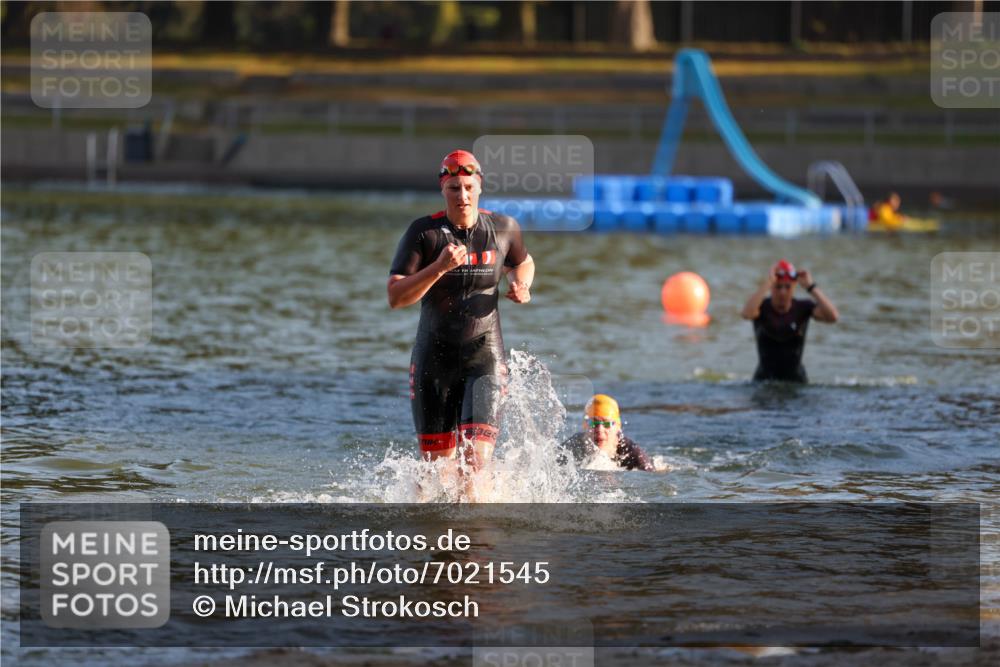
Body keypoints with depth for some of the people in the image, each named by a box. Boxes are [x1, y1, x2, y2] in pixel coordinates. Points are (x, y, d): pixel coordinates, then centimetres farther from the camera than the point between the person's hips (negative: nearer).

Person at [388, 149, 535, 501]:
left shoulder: (503, 228, 1)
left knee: (477, 458, -19)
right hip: (434, 356, 0)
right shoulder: (424, 232, -6)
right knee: (437, 462, 9)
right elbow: (396, 297, -12)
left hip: (484, 356, 0)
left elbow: (522, 262, 24)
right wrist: (439, 267, -25)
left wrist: (521, 284, 1)